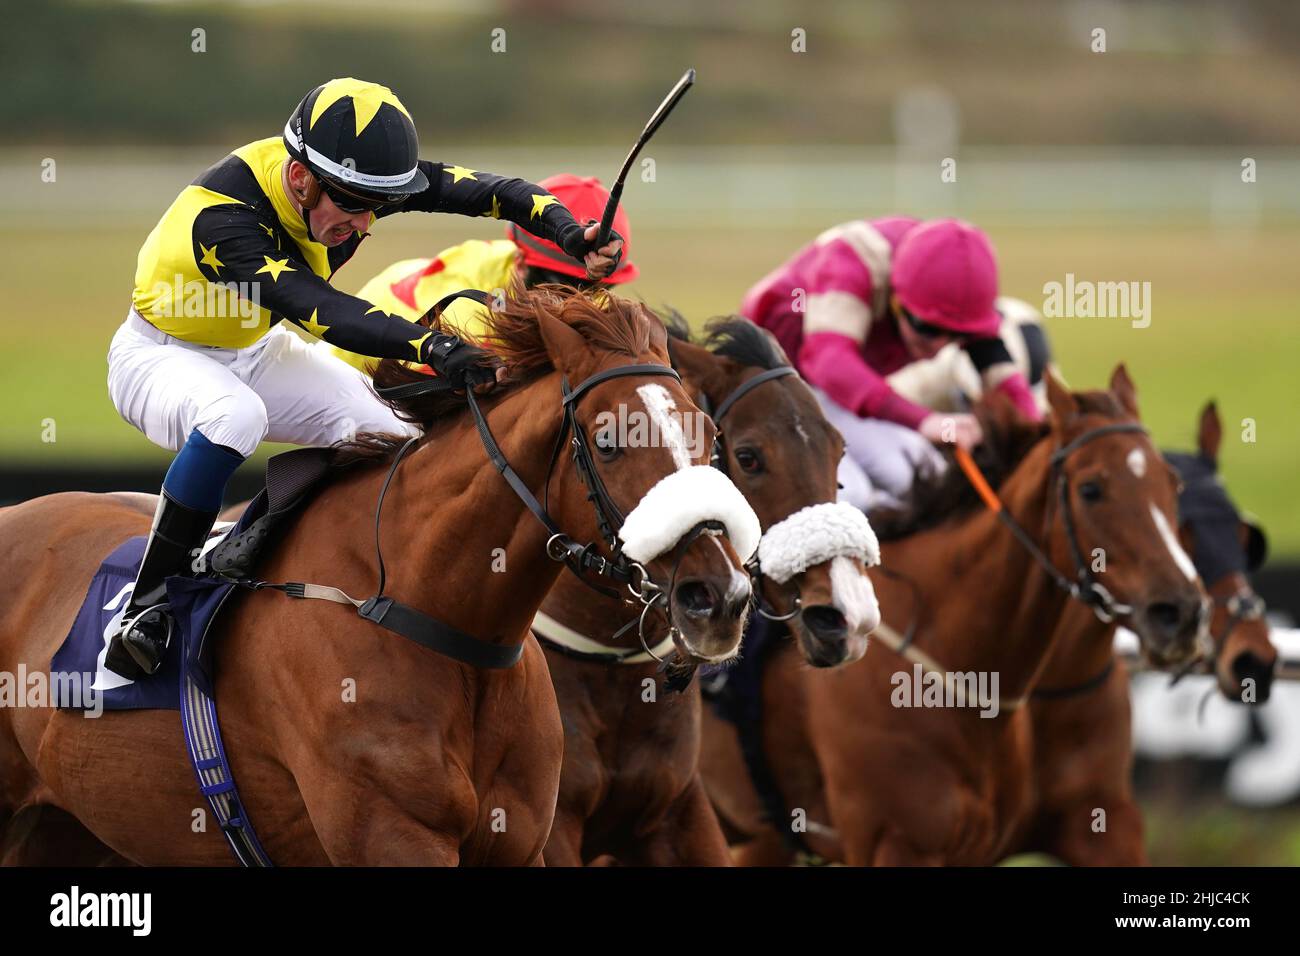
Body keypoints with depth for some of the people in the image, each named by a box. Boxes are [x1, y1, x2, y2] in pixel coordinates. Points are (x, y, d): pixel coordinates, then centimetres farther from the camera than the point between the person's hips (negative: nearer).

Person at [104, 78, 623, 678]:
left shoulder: (352, 177, -18)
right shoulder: (221, 218, -39)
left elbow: (474, 189, -17)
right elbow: (315, 306, -50)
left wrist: (567, 231, -34)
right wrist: (431, 348, -62)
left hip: (258, 352, 7)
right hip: (160, 354, -7)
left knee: (393, 440, -9)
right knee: (234, 416, -40)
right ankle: (146, 608, -31)